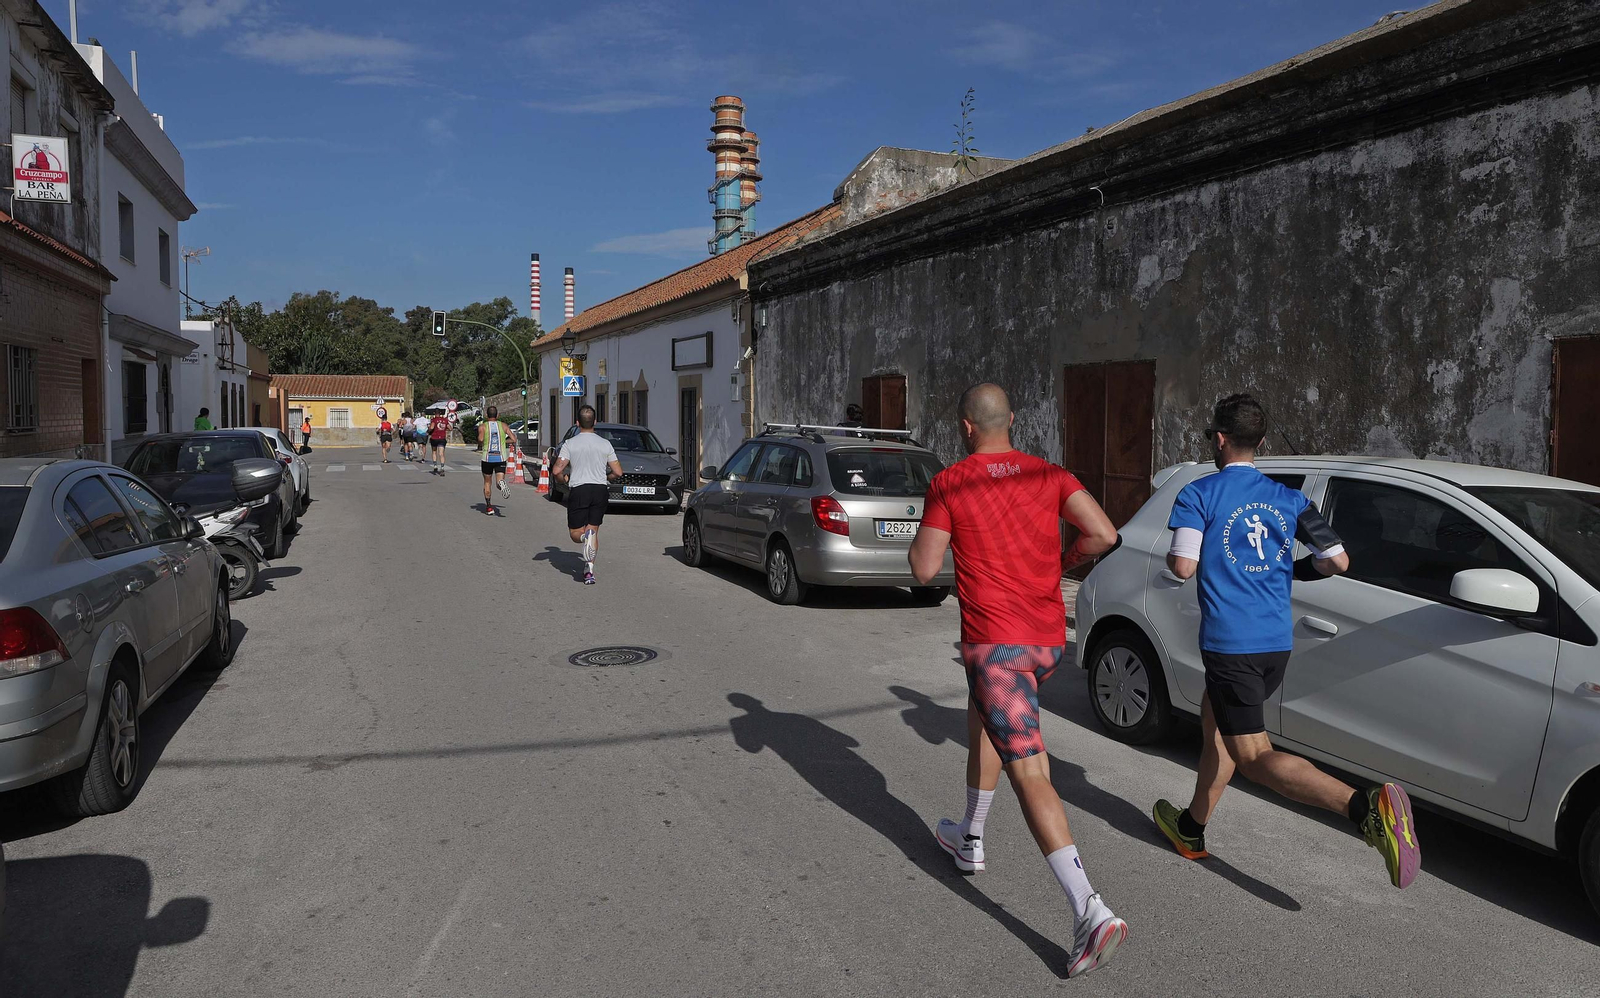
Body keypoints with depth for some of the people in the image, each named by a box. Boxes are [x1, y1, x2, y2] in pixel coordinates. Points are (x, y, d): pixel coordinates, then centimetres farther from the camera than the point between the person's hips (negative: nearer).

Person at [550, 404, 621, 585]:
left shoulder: (570, 444, -3)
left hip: (578, 490, -2)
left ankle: (586, 536, -27)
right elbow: (618, 472, 2)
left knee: (575, 532, 9)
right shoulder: (605, 444, 2)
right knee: (593, 529, 11)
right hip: (600, 489, 2)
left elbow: (556, 471, -8)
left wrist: (565, 478, 13)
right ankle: (589, 570, -2)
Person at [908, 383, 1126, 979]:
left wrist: (924, 534, 15)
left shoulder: (948, 484, -5)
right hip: (1049, 639, 6)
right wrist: (1060, 564, 14)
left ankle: (1091, 913, -17)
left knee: (1029, 775, -9)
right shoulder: (1049, 474, 5)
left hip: (994, 640, -6)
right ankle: (971, 840, 43)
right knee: (981, 721, 30)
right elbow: (1103, 534, -5)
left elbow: (924, 571, -6)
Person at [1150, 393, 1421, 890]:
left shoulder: (1198, 494, -6)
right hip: (1278, 643, 7)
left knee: (1254, 756, -7)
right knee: (1215, 722, 23)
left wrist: (1169, 555, 6)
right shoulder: (1288, 497, 9)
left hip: (1229, 642, -7)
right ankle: (1191, 830, 35)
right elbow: (1338, 560, 5)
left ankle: (1367, 806, -28)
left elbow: (1184, 565, -16)